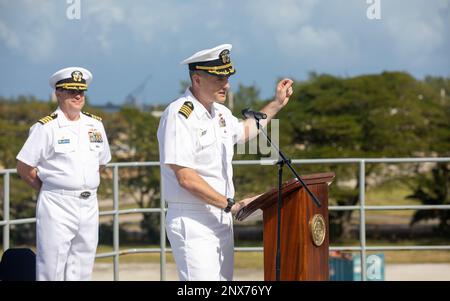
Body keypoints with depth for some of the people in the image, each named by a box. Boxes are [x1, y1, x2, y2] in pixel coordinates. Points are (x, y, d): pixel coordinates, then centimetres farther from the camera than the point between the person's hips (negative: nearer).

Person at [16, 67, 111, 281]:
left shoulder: (95, 125, 11)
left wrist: (84, 187, 14)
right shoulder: (46, 127, -6)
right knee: (52, 271, -6)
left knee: (82, 271, 7)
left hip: (89, 205, 6)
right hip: (57, 207, -6)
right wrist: (50, 189, 4)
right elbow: (24, 168, -4)